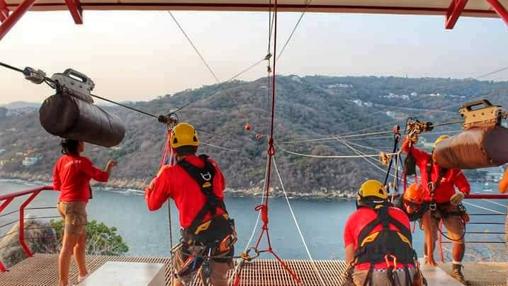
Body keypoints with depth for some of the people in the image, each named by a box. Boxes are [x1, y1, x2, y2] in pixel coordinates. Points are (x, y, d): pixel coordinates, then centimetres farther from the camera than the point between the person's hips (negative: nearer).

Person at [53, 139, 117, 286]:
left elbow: (56, 185, 14)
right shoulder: (82, 161, -14)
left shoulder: (62, 160, 7)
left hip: (64, 203, 9)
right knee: (68, 247, -6)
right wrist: (109, 166, 12)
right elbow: (102, 177, -6)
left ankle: (83, 274, 34)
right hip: (75, 205, -9)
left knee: (81, 240, 20)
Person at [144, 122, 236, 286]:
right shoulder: (211, 165, 3)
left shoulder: (170, 173, -8)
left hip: (197, 237, -3)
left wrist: (155, 182, 21)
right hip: (224, 232, 4)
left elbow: (152, 204, 6)